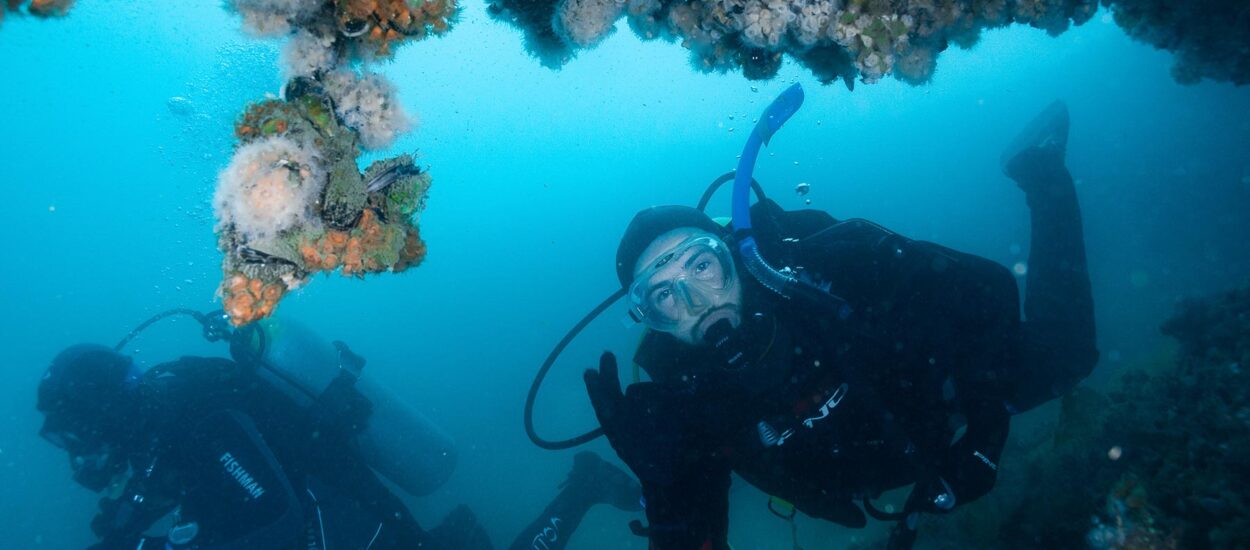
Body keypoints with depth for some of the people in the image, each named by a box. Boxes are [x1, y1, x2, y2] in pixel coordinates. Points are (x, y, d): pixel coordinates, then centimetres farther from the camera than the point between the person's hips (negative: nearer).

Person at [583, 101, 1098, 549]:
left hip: (942, 398, -2)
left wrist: (981, 438, -33)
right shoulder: (678, 402, -31)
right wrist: (663, 486, -46)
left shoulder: (830, 267, -37)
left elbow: (987, 286, -29)